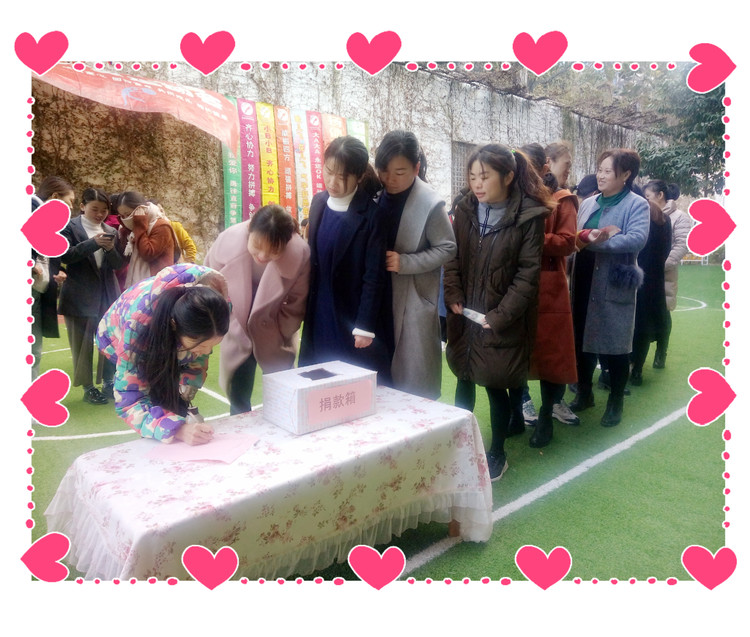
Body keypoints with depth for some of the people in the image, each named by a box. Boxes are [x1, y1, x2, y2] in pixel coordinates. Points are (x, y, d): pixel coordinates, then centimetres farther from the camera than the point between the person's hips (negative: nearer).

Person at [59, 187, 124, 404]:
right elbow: (64, 255, -13)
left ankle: (108, 382, 21)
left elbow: (118, 264, 7)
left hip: (108, 295, 4)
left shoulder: (110, 231, 11)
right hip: (80, 296, -3)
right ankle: (88, 387, 16)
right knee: (82, 343, 5)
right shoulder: (70, 227, -1)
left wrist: (110, 249, -14)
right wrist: (93, 243, -22)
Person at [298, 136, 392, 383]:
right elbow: (313, 257, 10)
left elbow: (374, 277, -14)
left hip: (353, 317, -5)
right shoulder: (319, 202, 3)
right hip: (320, 318, 6)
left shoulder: (371, 214, -14)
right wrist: (307, 310, 10)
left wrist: (365, 327, -14)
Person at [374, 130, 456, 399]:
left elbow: (447, 248, -9)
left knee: (414, 379, 3)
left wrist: (405, 262, -18)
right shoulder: (375, 195, 2)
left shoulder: (431, 204, -13)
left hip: (414, 300, -4)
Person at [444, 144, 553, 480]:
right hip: (465, 316, 4)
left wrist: (499, 316, -15)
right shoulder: (465, 210, 2)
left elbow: (528, 274, -12)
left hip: (502, 322, -4)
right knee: (464, 380, 14)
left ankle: (497, 453, 27)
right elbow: (452, 257, 5)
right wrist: (453, 296, -8)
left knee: (496, 385, 5)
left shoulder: (528, 216, -10)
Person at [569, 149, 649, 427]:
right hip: (584, 283, 6)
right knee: (582, 340, 13)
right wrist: (589, 235, -16)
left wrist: (597, 241, -25)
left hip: (615, 286, -5)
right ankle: (584, 393, 32)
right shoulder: (588, 204, 13)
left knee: (616, 345, 5)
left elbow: (637, 239, -21)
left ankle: (615, 403, 21)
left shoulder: (637, 205, -4)